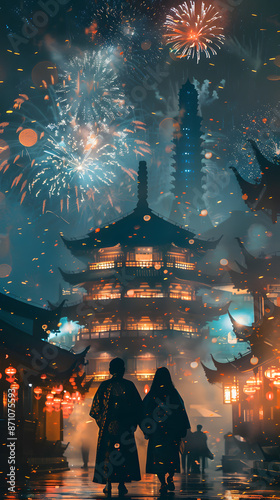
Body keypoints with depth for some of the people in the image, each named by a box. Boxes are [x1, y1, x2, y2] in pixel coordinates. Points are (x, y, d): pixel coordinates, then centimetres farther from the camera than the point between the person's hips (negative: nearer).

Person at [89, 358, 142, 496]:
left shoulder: (104, 385, -2)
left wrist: (101, 421, 14)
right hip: (125, 426, 0)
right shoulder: (129, 385, -2)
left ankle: (108, 484, 1)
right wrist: (133, 422, 11)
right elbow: (138, 406, 2)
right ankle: (122, 484, 4)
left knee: (107, 452, 6)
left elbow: (96, 405, 1)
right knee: (124, 452, 8)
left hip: (108, 425, 0)